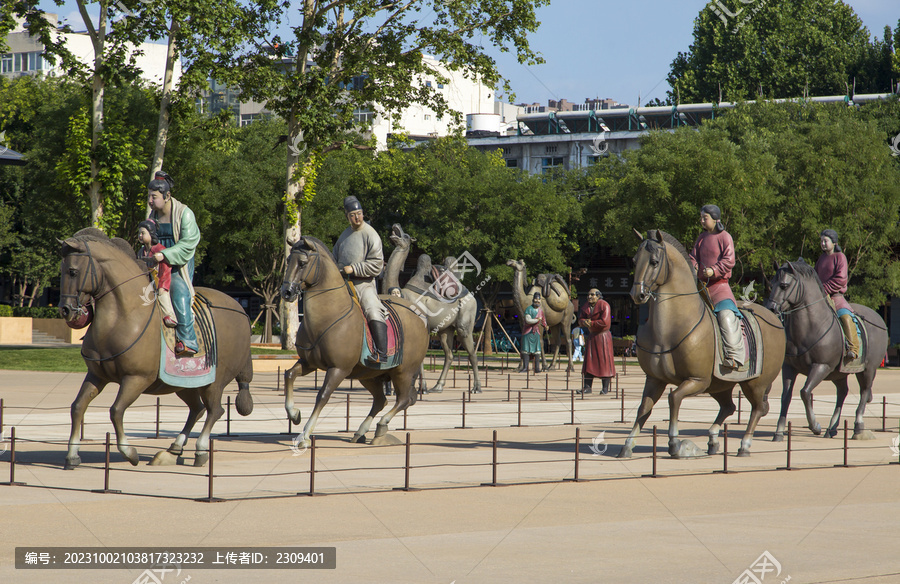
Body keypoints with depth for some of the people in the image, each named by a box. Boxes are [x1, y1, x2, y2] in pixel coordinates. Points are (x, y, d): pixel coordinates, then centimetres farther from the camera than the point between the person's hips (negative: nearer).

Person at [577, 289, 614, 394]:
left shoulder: (604, 305, -13)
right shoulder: (586, 306, 8)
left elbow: (605, 322, -22)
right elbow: (581, 319, 7)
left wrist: (591, 323, -15)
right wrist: (584, 322, -17)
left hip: (603, 336, -6)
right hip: (591, 336, 6)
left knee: (604, 361, -5)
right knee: (589, 361, 2)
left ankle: (605, 388, -2)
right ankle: (587, 387, 2)